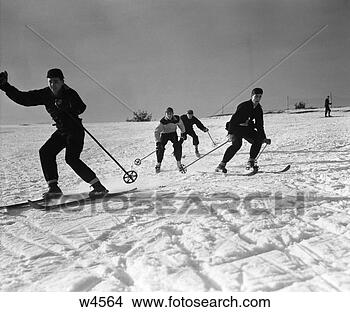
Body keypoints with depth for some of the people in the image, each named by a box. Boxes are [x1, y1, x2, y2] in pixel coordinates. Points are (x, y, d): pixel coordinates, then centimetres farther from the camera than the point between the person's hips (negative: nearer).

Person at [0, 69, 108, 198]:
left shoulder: (69, 93, -17)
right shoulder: (45, 94, -1)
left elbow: (81, 107, -31)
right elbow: (23, 98, 0)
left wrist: (66, 107, -48)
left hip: (76, 130, -7)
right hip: (61, 131, 7)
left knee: (71, 158, -20)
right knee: (45, 152, -6)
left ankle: (99, 187, -14)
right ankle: (54, 187, 1)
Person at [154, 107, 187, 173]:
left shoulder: (177, 119, -20)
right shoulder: (163, 121, -26)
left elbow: (181, 125, 2)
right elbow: (157, 132, -25)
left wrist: (183, 134, 9)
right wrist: (158, 142, -33)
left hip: (173, 133, 1)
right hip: (164, 134, -1)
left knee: (178, 146, -18)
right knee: (160, 147, -18)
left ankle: (179, 163, -5)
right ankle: (158, 164, -1)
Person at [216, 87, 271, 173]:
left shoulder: (259, 109, 4)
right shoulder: (243, 106, -18)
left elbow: (259, 125, 12)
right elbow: (234, 119, -25)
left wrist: (264, 138, 6)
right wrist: (231, 133, -37)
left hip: (247, 128, 7)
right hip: (236, 127, -7)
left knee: (259, 139, -16)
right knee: (237, 144, -30)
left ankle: (251, 161, -2)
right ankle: (222, 165, -28)